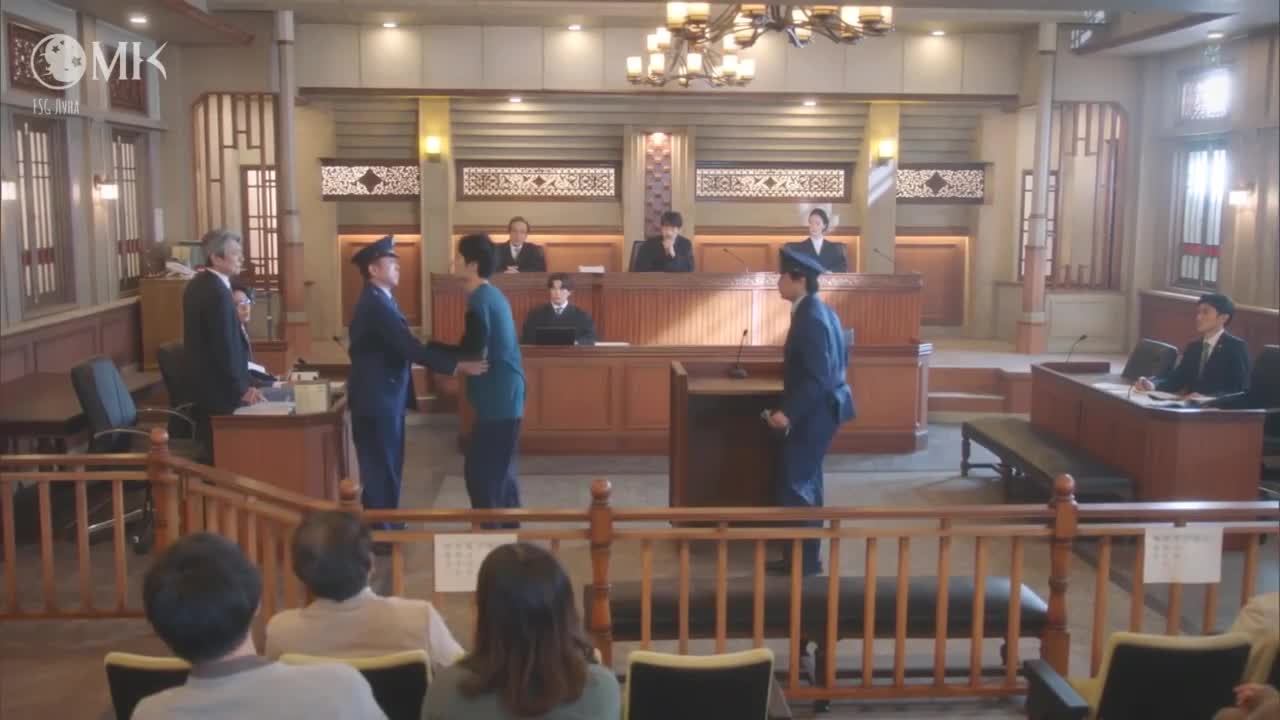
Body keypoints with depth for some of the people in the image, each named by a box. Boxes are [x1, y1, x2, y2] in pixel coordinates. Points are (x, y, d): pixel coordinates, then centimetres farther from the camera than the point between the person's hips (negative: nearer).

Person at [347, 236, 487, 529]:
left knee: (388, 466, 18)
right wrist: (457, 366, -26)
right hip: (377, 398, -10)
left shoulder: (379, 300, 13)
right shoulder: (375, 304, -21)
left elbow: (403, 346, 15)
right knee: (380, 469, -2)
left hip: (385, 396, 10)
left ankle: (385, 526, 28)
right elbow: (409, 348, -26)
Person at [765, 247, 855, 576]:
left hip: (814, 413, -10)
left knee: (795, 486, -3)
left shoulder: (810, 319, -22)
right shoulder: (819, 311, 9)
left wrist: (789, 412, -25)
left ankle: (805, 559, 5)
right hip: (820, 409, 10)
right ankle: (807, 555, 26)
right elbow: (837, 361, 17)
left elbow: (817, 377, -26)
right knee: (806, 482, 17)